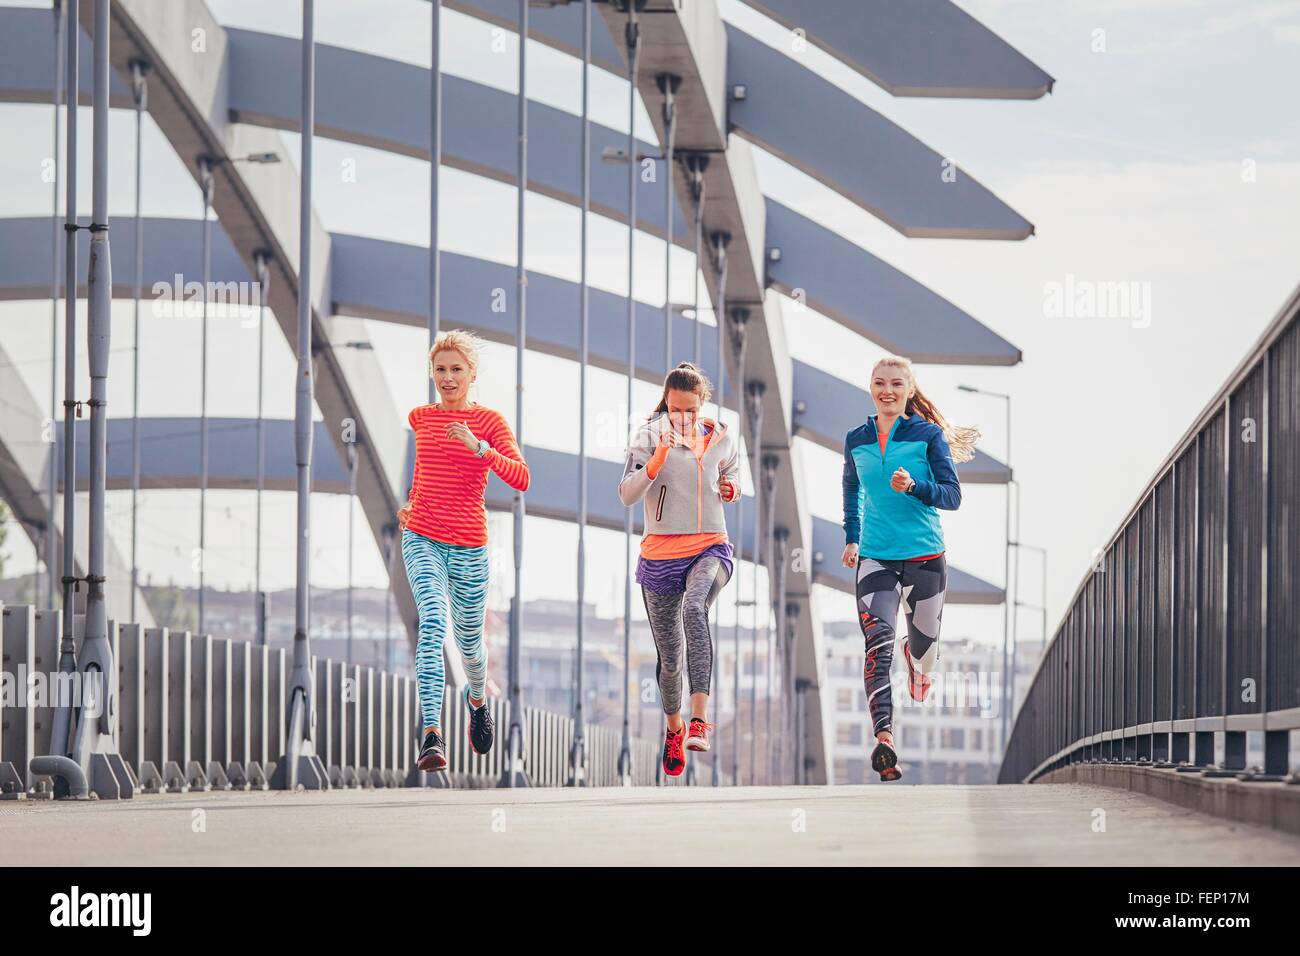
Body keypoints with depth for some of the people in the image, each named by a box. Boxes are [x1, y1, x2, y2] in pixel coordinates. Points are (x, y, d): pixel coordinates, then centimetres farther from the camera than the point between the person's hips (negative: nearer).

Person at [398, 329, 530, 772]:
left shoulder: (489, 422, -3)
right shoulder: (421, 418, 8)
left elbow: (521, 479, -16)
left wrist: (478, 447, -27)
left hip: (469, 545, -1)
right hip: (422, 540, 1)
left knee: (469, 636, 14)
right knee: (432, 623, -22)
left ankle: (478, 698, 50)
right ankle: (432, 735, -31)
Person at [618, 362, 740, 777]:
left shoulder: (721, 439, 4)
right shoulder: (650, 435, -3)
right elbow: (627, 495, -12)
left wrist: (731, 489, -1)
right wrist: (657, 460, -27)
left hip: (710, 547, 0)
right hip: (661, 553, 0)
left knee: (695, 608, -34)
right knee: (669, 657, 7)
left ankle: (699, 720, -41)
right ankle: (674, 727, 38)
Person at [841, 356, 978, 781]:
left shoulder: (928, 435, -4)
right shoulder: (857, 441, 6)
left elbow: (952, 495, -7)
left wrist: (914, 486, -24)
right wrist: (852, 537, 16)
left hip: (924, 556, -1)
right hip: (875, 557, 1)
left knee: (924, 646, 13)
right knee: (878, 643, -19)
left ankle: (915, 657, 55)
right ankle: (884, 738, -31)